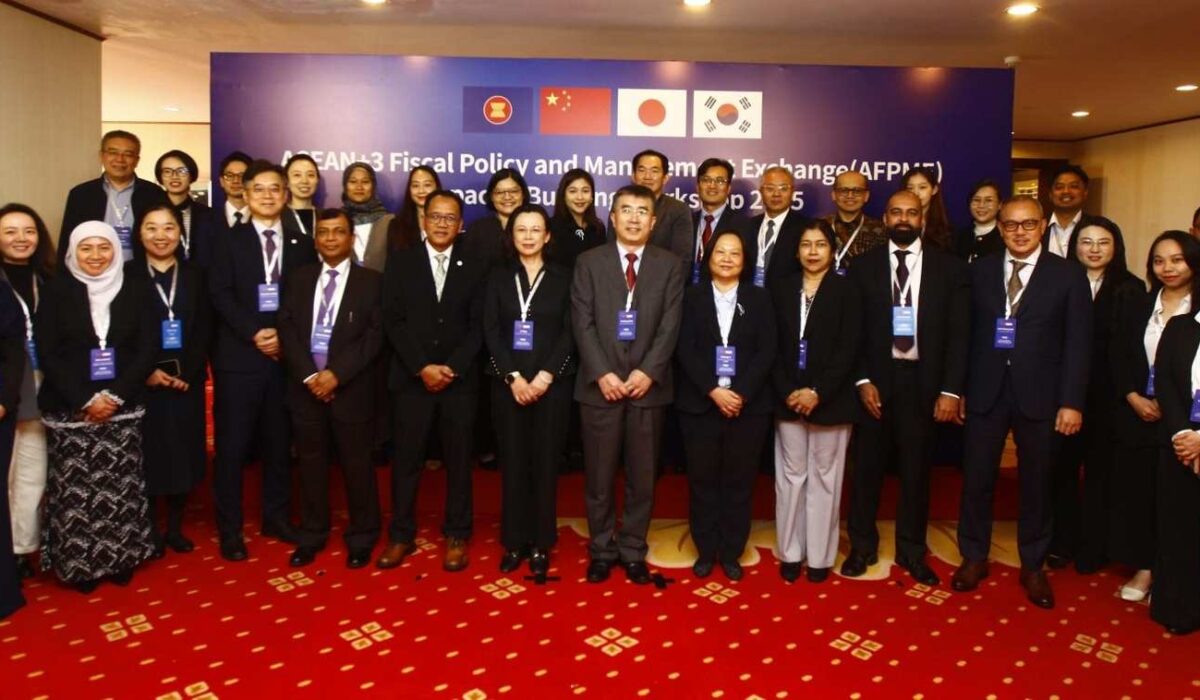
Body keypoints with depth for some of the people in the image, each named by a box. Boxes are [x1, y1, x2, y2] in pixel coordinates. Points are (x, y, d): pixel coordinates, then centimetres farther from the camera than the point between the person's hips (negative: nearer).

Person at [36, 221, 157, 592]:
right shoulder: (57, 291, -1)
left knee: (120, 489, 7)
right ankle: (79, 562, 18)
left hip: (123, 408, 1)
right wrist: (84, 401, -13)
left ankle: (120, 558, 21)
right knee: (75, 490, 3)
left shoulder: (133, 290, 3)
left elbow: (146, 349, -1)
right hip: (70, 410, -1)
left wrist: (115, 396, -11)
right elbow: (47, 354, -5)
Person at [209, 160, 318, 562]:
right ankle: (230, 528, 12)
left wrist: (284, 335, -10)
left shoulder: (300, 244, 12)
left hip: (286, 356, 3)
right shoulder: (229, 241, 5)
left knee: (279, 442, 11)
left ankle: (276, 517, 24)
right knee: (232, 445, 1)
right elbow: (220, 295, -6)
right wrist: (254, 334, -17)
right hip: (239, 356, -2)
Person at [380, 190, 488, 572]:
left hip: (460, 380, 0)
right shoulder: (401, 262, 5)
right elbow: (393, 321, -1)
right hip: (412, 378, 0)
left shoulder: (475, 267, 6)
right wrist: (422, 367, -11)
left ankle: (456, 536, 17)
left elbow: (478, 326, 1)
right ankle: (401, 535, 17)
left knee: (458, 460, 6)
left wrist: (451, 368, -10)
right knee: (406, 459, 4)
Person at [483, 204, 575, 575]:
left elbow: (569, 332, -1)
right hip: (507, 382, 1)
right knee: (512, 461, 4)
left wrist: (545, 376, -12)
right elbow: (491, 330, 1)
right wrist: (514, 377, -11)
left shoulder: (563, 277, 5)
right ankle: (514, 542, 14)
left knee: (546, 462, 3)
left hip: (552, 383, -1)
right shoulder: (498, 276, 9)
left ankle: (541, 544, 13)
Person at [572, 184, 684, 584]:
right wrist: (602, 373, -12)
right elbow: (582, 323, -2)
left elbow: (670, 325, -1)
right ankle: (602, 551, 21)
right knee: (599, 476, 6)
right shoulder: (589, 262, 6)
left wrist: (647, 371, -12)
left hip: (648, 385, 1)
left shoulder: (669, 265, 7)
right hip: (600, 384, 0)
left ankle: (633, 552, 23)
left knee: (642, 476, 8)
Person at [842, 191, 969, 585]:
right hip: (876, 380, 0)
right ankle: (862, 546, 23)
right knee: (868, 466, 8)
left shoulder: (949, 268, 2)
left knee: (916, 468, 10)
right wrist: (862, 380, -8)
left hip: (923, 381, 0)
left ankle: (911, 551, 25)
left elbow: (958, 332, 0)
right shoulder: (864, 266, 2)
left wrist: (951, 390, -6)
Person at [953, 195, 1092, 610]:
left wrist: (1071, 402, -8)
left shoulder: (1068, 275, 0)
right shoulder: (981, 270, 5)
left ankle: (1032, 566, 27)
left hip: (1039, 394, -1)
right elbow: (968, 334, 4)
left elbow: (1077, 343, -3)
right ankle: (974, 558, 24)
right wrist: (957, 388, 0)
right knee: (976, 478, 6)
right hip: (986, 391, 1)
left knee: (1036, 482, 10)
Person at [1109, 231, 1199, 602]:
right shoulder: (1134, 306, 9)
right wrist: (1135, 398, -7)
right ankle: (1143, 569, 20)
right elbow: (1117, 359, 6)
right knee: (1135, 491, 7)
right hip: (1136, 417, 3)